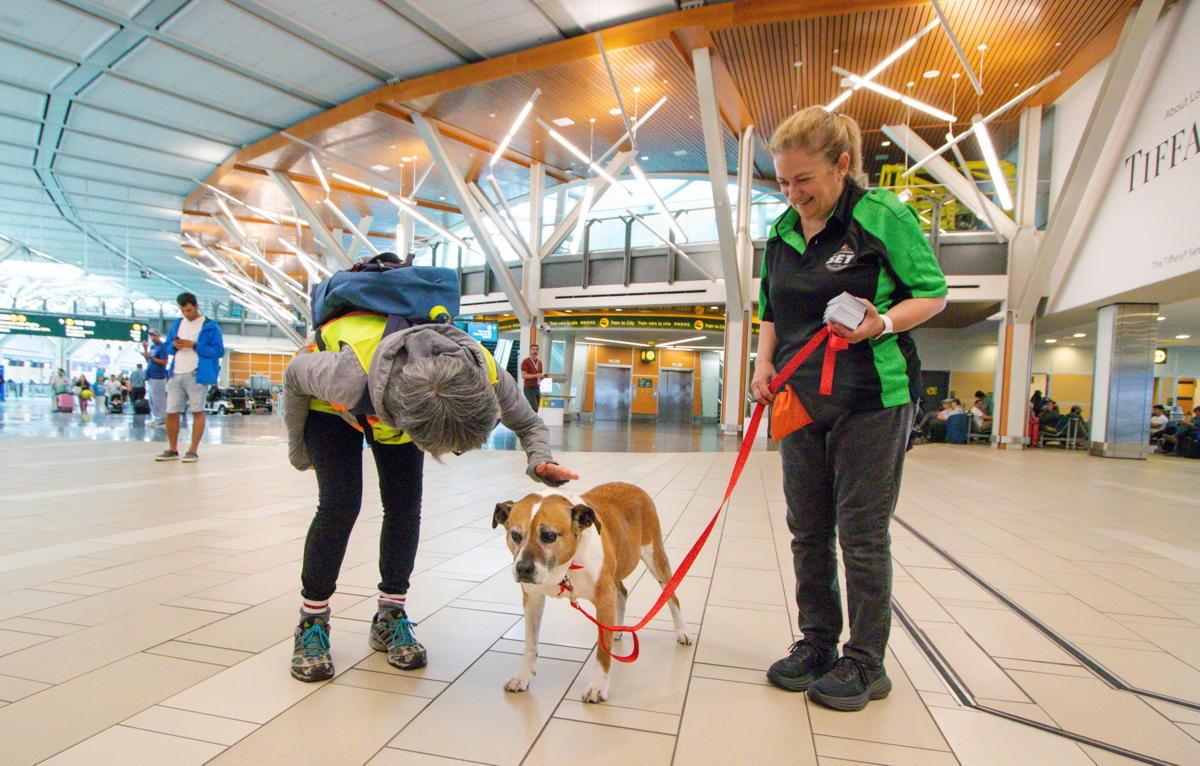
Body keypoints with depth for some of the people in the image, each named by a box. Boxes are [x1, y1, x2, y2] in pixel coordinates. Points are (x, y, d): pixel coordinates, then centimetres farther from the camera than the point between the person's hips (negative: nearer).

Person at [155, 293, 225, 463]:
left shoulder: (210, 326, -1)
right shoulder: (177, 324, 17)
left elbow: (219, 351, -8)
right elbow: (167, 346, 23)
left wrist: (194, 345, -15)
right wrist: (174, 346, -1)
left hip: (197, 375, -6)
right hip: (176, 375, 6)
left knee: (197, 411, -2)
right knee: (171, 413, 6)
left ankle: (193, 451, 5)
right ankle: (172, 450, 18)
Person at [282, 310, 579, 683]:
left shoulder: (486, 374, -38)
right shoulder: (349, 375, -46)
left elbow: (530, 424, -18)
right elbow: (295, 376, -22)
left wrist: (541, 462, -41)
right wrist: (298, 448, -7)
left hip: (399, 401, 3)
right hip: (333, 405, -2)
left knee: (405, 505, -6)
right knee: (339, 505, -14)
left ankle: (390, 619, 11)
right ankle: (311, 624, 5)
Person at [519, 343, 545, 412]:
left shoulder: (539, 362, 15)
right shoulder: (525, 361, -5)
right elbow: (523, 375, -13)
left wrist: (543, 376, 1)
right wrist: (536, 375, -20)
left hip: (537, 388, 7)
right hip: (529, 388, -7)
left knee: (535, 409, 4)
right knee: (534, 408, -16)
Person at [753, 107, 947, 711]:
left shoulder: (884, 216, -7)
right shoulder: (781, 233, 9)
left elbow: (933, 293, -3)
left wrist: (882, 323, -21)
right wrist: (765, 363, 1)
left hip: (873, 400, -6)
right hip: (802, 401, 6)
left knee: (863, 533, 0)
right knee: (808, 531, 11)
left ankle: (865, 663, 16)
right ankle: (817, 643, 27)